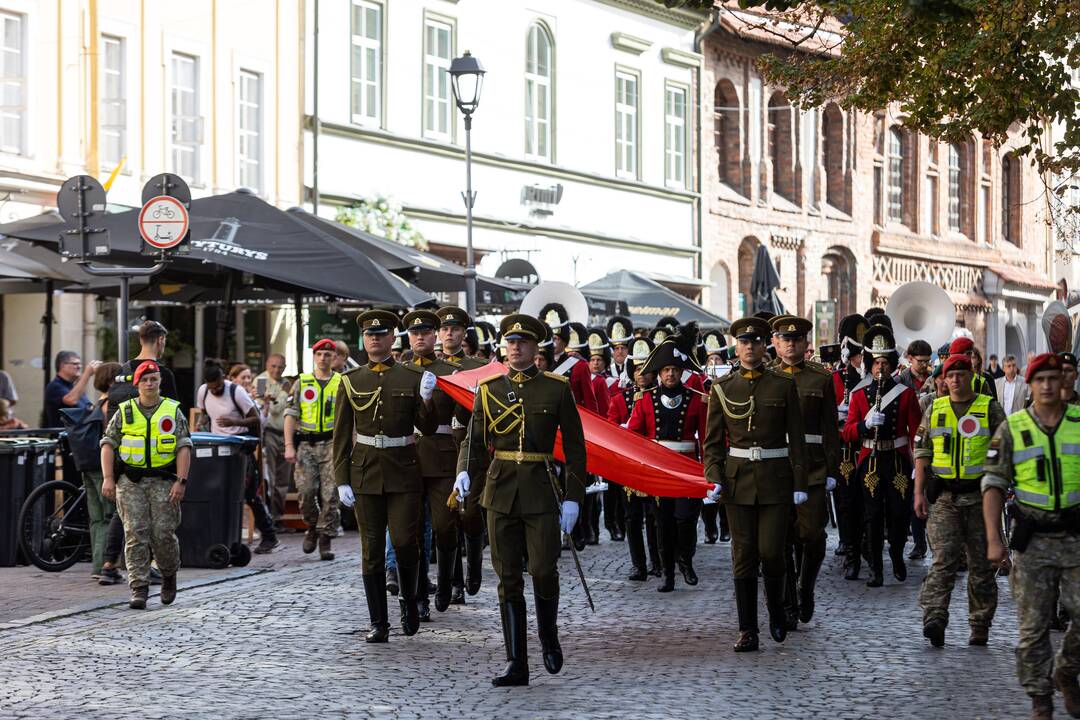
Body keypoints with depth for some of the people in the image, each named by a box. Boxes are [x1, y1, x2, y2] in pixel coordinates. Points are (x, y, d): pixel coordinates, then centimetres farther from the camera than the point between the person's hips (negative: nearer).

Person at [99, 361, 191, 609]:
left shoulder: (173, 411, 7)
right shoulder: (124, 412, 9)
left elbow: (184, 448, 1)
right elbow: (108, 444, 6)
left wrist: (181, 481, -9)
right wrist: (108, 478, -5)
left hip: (162, 481, 0)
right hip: (130, 481, 1)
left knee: (163, 534, -5)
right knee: (136, 534, -6)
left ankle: (169, 575, 24)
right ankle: (139, 590, -5)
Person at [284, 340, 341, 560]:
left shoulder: (342, 383, 9)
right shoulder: (301, 383, 11)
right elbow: (291, 415, 6)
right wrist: (289, 446, -5)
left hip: (332, 443, -1)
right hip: (306, 444, 1)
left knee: (330, 494, -5)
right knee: (306, 490, -11)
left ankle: (326, 539, 4)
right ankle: (313, 526, 15)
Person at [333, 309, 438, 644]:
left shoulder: (412, 378, 2)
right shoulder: (350, 381, 4)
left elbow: (427, 429, 2)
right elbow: (341, 435, 5)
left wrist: (426, 399, -17)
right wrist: (342, 480, -1)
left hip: (403, 472, -1)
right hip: (365, 472, 1)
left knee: (404, 541, -10)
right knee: (372, 549, 2)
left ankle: (408, 598, 18)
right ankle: (378, 623, 8)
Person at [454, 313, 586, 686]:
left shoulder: (557, 388, 2)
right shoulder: (489, 389, 8)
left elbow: (575, 447, 3)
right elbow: (474, 440, 9)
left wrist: (573, 498, -4)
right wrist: (465, 473, -12)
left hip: (541, 491, -2)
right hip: (501, 491, 2)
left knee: (543, 570, -9)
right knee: (508, 578, 1)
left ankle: (549, 637, 21)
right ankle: (516, 665, 5)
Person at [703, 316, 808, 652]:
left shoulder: (784, 385, 2)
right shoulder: (722, 388, 5)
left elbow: (796, 438, 3)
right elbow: (713, 440, 6)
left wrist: (799, 483, -2)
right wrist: (714, 479, -7)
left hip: (775, 477, -1)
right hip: (737, 478, 1)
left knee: (771, 551, -5)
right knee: (743, 554, 0)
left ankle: (776, 609, 23)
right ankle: (747, 630, 3)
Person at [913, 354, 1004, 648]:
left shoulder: (990, 409, 3)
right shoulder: (934, 410, 10)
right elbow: (922, 452, 11)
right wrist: (919, 492, 3)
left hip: (980, 496, -1)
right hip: (944, 497, 1)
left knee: (981, 564, 6)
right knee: (944, 558, -13)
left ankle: (980, 626, 15)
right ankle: (935, 618, -23)